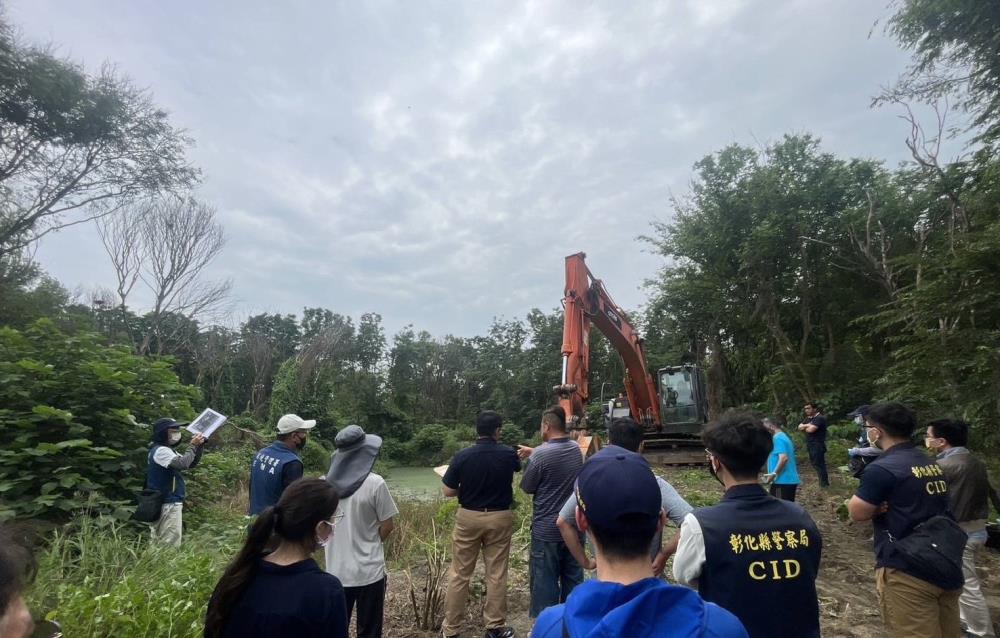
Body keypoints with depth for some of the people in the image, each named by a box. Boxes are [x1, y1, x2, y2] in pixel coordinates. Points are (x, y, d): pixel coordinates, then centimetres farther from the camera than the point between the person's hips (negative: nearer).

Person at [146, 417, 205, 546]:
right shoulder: (161, 450, -16)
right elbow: (183, 464, -30)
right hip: (168, 504, -11)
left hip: (166, 503, 11)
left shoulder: (167, 450, 17)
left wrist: (199, 446, 2)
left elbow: (191, 464, 15)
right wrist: (193, 445, -18)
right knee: (171, 544, -9)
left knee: (161, 542, 15)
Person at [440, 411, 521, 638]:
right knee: (496, 574, 12)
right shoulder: (508, 454, -10)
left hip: (468, 517, 0)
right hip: (499, 518, 0)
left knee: (459, 574, 12)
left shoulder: (462, 456, -14)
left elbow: (447, 491, -6)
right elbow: (518, 466, 15)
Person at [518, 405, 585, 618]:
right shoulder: (576, 449, -1)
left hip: (547, 529, -6)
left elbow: (526, 487, -7)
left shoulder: (540, 455, -21)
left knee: (545, 581, 9)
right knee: (573, 578, 19)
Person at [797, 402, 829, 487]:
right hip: (811, 445, 10)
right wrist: (807, 425, -9)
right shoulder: (808, 418, 16)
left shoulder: (820, 418, -14)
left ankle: (824, 484, 3)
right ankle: (825, 482, 28)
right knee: (815, 463, 16)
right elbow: (800, 426, 9)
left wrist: (805, 428, -2)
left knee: (819, 464, -6)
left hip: (818, 446, -10)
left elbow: (811, 429, -23)